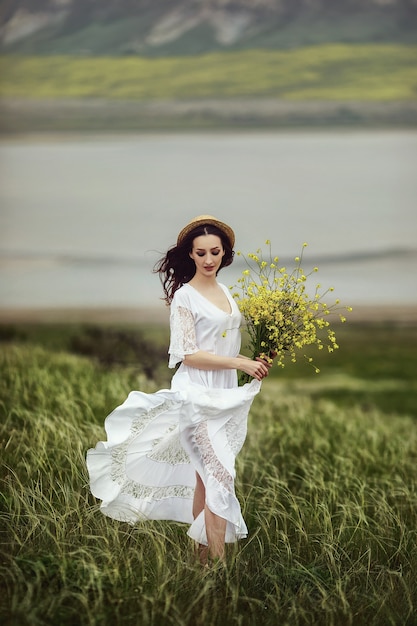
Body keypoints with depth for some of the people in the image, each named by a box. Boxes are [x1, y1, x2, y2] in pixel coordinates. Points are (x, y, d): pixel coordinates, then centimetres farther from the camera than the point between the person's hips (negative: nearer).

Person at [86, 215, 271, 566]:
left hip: (225, 395, 7)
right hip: (198, 395, -7)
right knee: (221, 475, -15)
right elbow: (189, 355, -15)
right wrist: (240, 363, -19)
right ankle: (219, 564, -14)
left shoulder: (224, 292, 13)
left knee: (204, 478, 11)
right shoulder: (184, 296, -9)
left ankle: (203, 557, 16)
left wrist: (257, 362, 3)